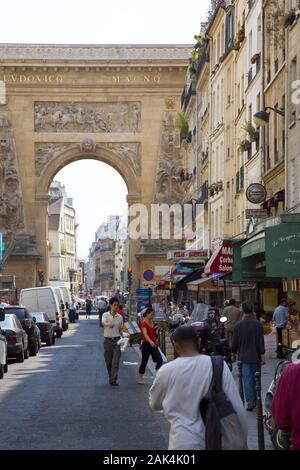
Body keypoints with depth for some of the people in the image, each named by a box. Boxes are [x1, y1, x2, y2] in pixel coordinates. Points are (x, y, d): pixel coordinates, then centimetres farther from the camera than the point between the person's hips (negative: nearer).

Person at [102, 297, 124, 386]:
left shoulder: (120, 317, 6)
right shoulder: (105, 315, -2)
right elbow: (103, 323, -24)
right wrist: (108, 325, -47)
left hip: (117, 340, 0)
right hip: (107, 340, 0)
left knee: (115, 361, -9)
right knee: (108, 361, 8)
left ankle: (113, 380, -12)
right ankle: (111, 378, 25)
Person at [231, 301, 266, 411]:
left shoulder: (238, 325, -4)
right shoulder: (258, 324, -9)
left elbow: (235, 342, 2)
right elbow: (261, 341, -10)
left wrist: (234, 353, 16)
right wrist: (262, 355, -4)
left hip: (244, 357, 1)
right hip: (256, 357, -1)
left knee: (247, 379, 3)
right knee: (257, 379, 13)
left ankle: (250, 402, 0)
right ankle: (256, 401, 20)